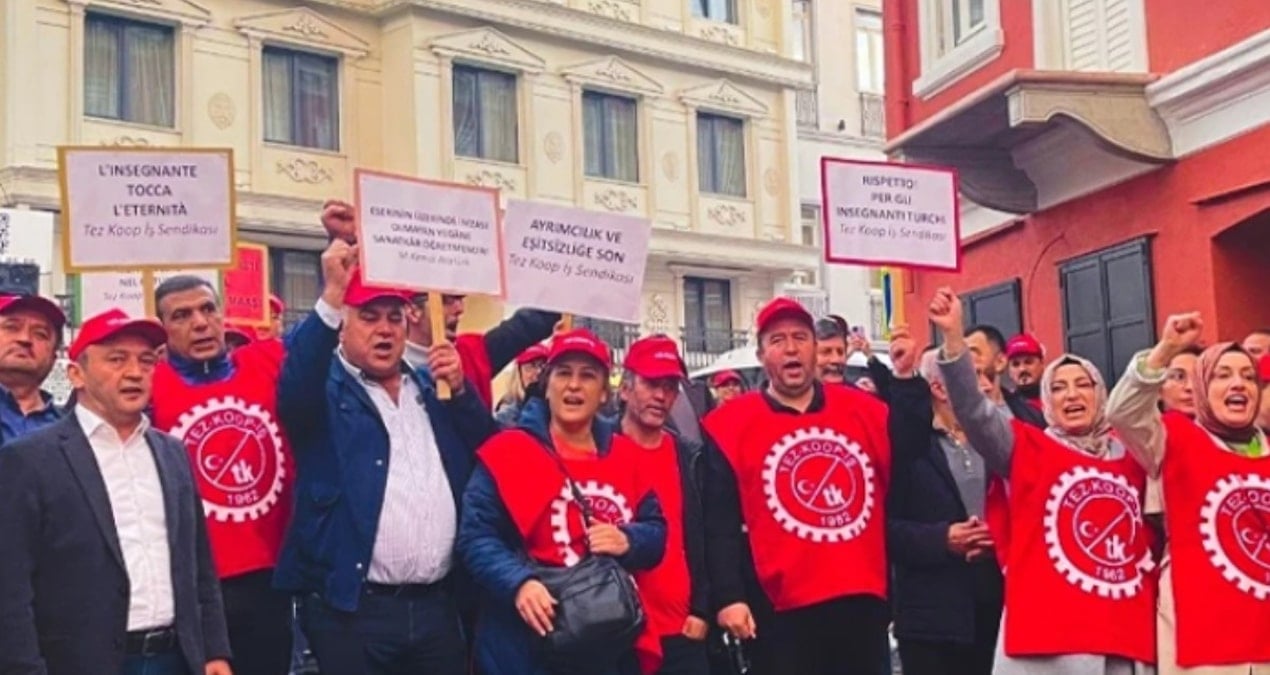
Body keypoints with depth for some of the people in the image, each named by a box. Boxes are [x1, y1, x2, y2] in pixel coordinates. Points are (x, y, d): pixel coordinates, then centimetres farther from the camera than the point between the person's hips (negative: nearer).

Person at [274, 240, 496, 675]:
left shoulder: (430, 387, 17)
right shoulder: (325, 387, 2)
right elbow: (294, 385, -22)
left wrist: (460, 391, -2)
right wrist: (332, 298, -32)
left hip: (436, 604, 5)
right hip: (352, 607, -5)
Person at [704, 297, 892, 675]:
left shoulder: (865, 410, 8)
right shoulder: (730, 426, 0)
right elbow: (719, 525, -3)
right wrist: (728, 598, -9)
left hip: (863, 601, 3)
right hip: (787, 608, -3)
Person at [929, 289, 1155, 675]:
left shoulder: (1131, 457, 15)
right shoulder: (1029, 448, 3)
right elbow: (975, 409, -13)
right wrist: (953, 337, -24)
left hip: (1126, 635, 4)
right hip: (1048, 633, -4)